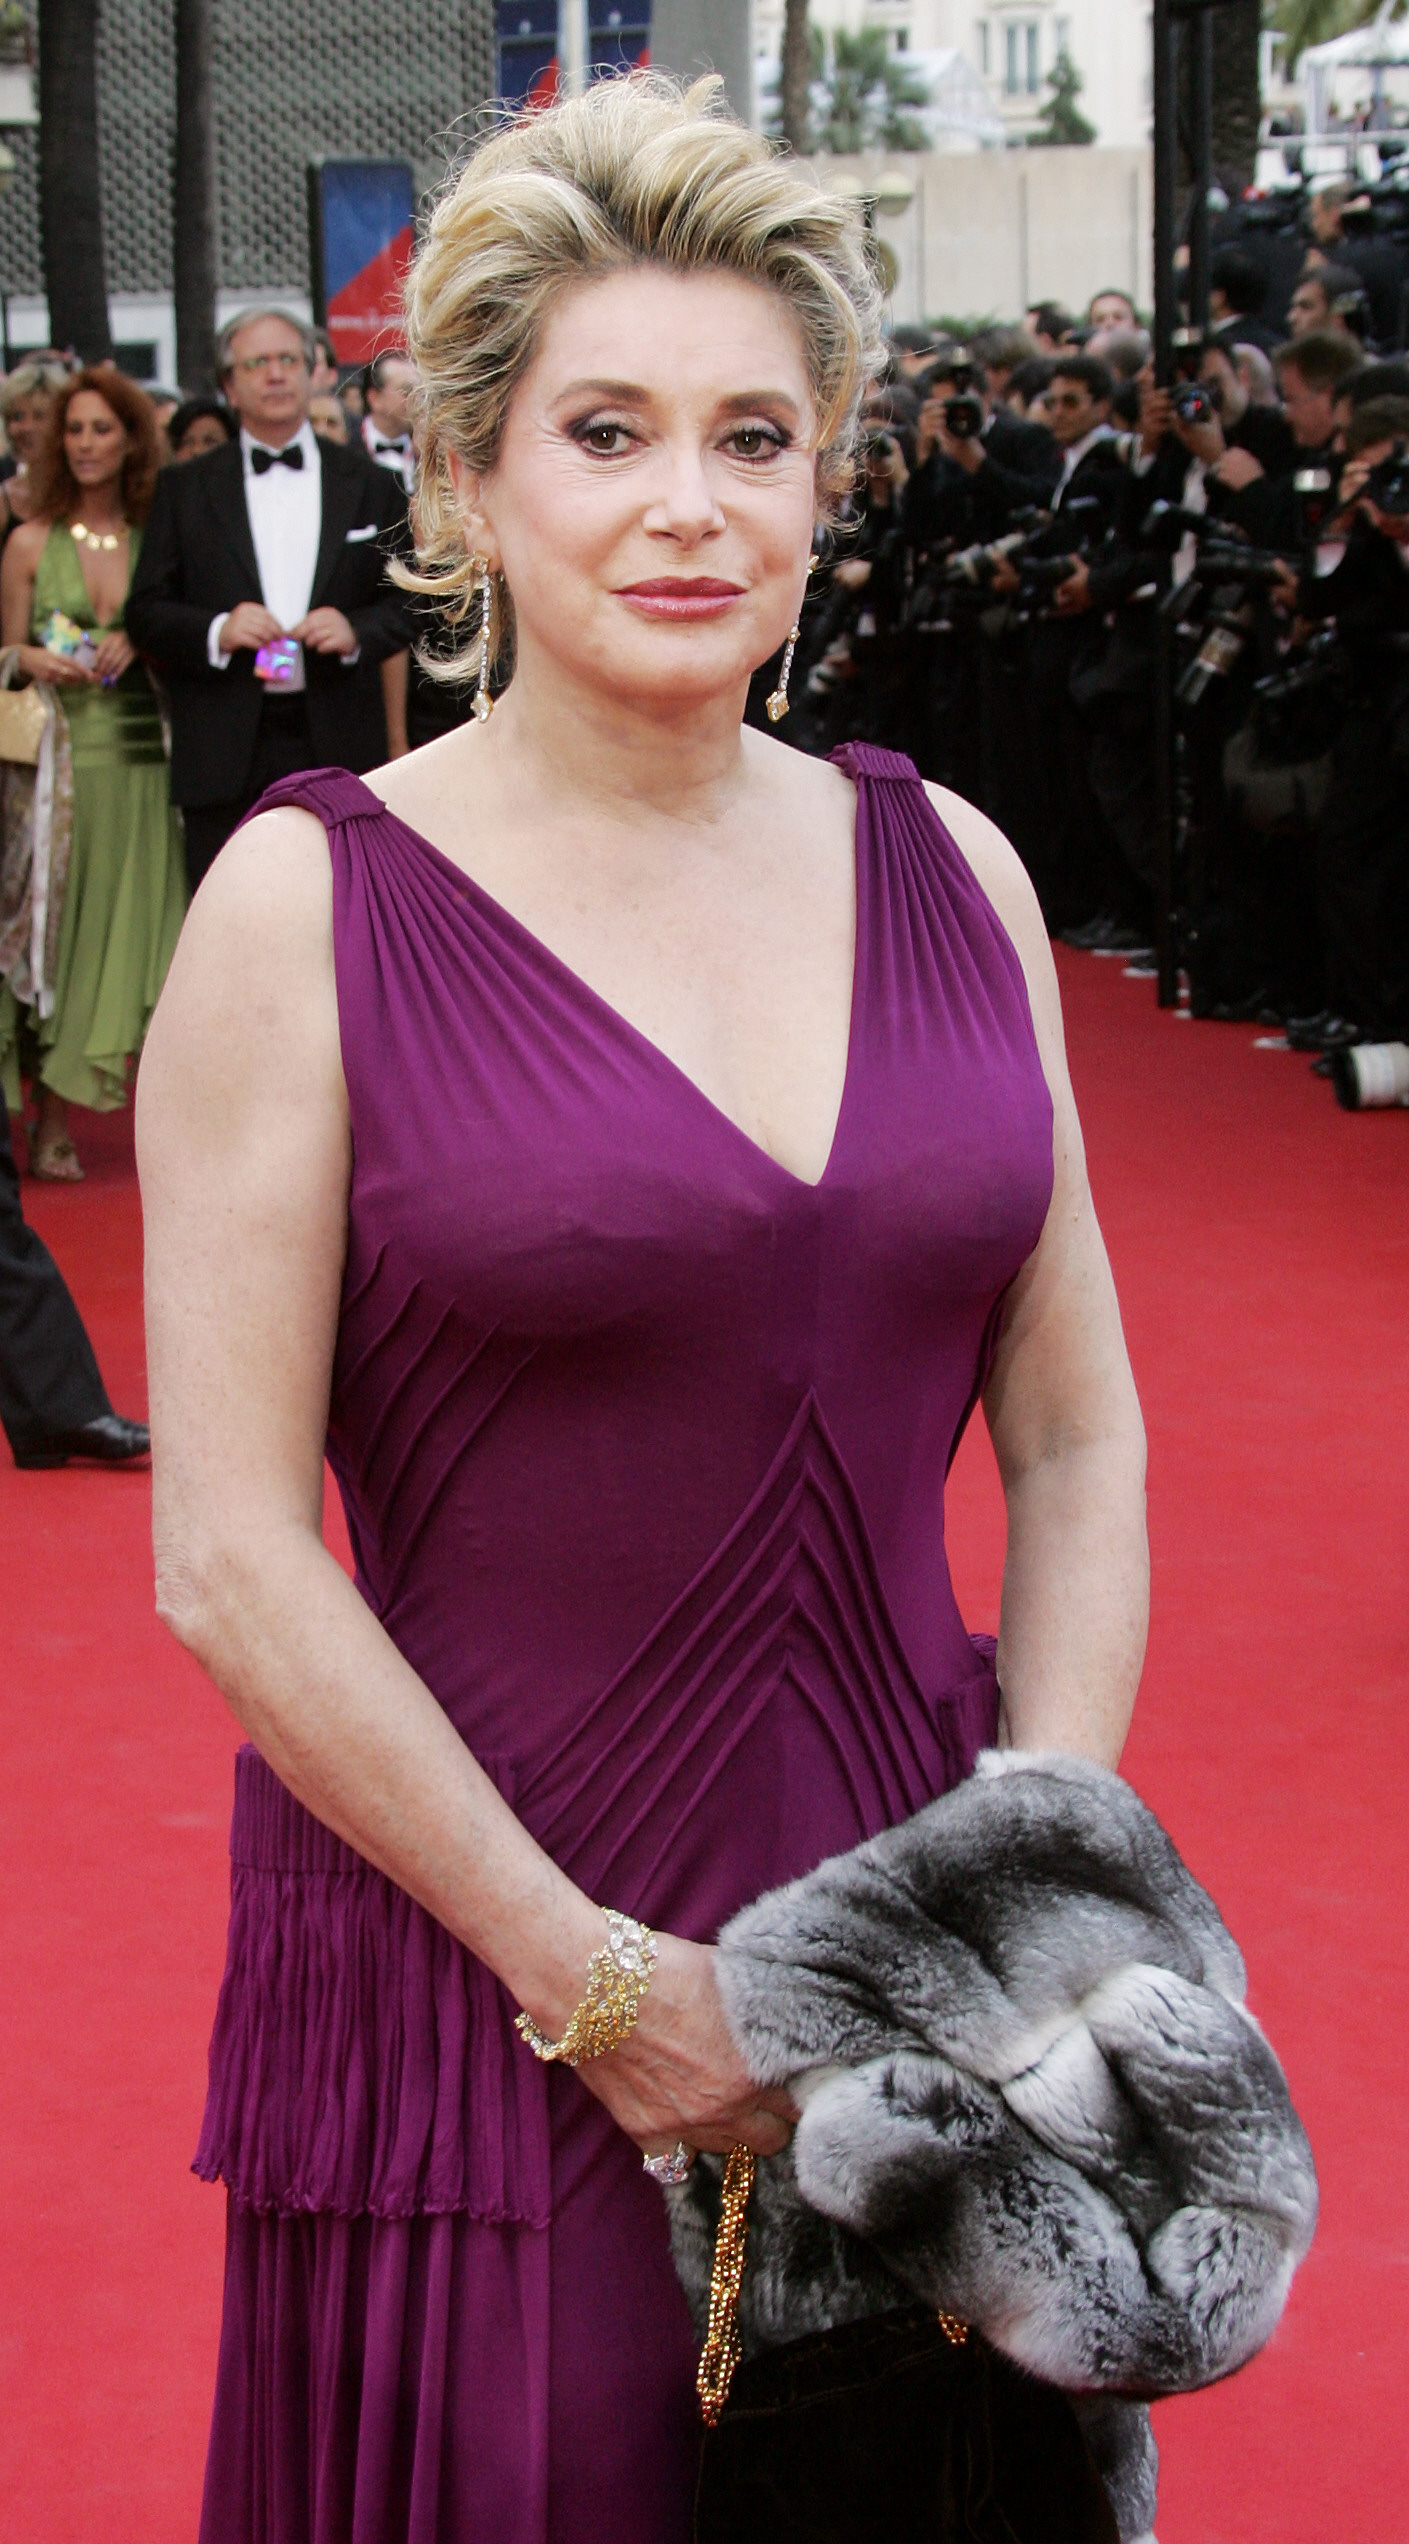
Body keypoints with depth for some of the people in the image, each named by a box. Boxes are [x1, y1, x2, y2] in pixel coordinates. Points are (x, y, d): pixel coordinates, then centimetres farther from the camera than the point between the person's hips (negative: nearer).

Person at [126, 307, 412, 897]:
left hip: (338, 754, 1)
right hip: (227, 755, 0)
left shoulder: (368, 485, 12)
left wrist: (357, 630, -11)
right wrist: (216, 630, -14)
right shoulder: (185, 490, 10)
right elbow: (145, 611, 6)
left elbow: (409, 603, 10)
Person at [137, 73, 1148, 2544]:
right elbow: (230, 1558, -11)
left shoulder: (945, 868, 4)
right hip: (468, 1980, -3)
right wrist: (594, 1977, -12)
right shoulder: (312, 905, -8)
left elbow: (1075, 1439, 7)